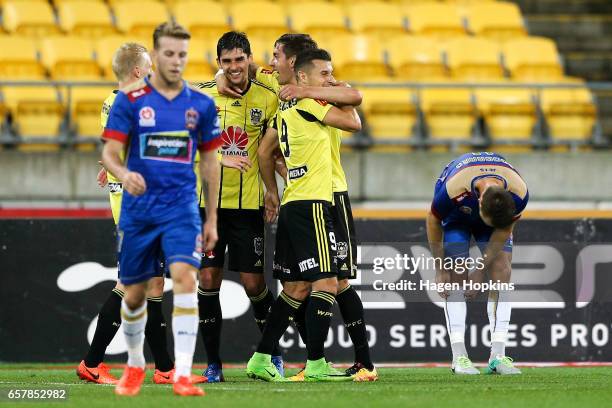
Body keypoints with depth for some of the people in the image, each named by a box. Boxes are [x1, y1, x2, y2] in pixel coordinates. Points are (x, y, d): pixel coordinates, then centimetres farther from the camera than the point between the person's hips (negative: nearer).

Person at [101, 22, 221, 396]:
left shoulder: (201, 105, 4)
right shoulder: (130, 101, -3)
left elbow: (210, 162, 11)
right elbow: (110, 153, -7)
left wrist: (212, 219, 10)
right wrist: (124, 174, -31)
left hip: (182, 210, 0)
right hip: (138, 210, 0)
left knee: (185, 278, -20)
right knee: (134, 292, 8)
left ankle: (183, 374, -22)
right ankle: (135, 365, 34)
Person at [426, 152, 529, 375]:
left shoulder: (519, 194, -35)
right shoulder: (452, 189, -42)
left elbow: (504, 230, -16)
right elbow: (433, 221, -21)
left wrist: (481, 269, -15)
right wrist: (440, 269, -15)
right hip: (456, 218, -2)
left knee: (502, 275, -12)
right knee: (456, 279, -14)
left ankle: (498, 356, -12)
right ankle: (459, 357, -13)